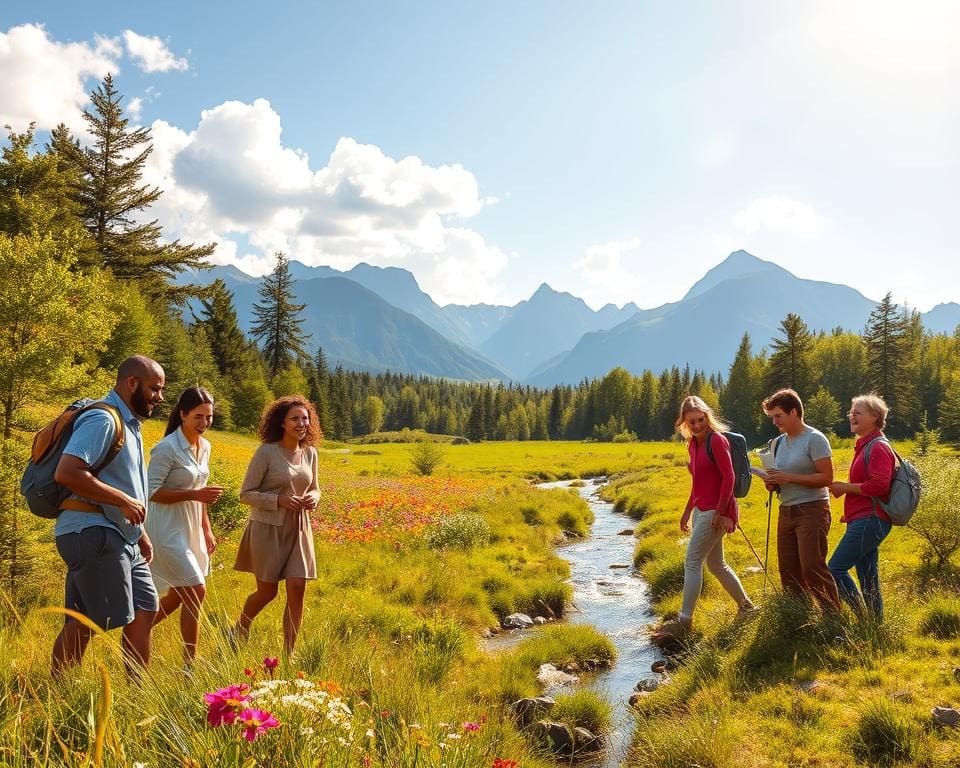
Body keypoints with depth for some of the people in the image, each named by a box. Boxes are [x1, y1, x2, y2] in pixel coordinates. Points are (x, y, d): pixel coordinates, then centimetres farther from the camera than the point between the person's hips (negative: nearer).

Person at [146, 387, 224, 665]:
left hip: (191, 531, 8)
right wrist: (195, 495, -25)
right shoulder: (167, 448, -16)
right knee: (196, 592, -8)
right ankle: (190, 664, 4)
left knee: (178, 596, 14)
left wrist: (207, 530, 17)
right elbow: (151, 492, -18)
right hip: (168, 530, -8)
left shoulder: (204, 447, 8)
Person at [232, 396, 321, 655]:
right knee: (267, 591, 7)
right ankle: (239, 632, 38)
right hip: (268, 528, -4)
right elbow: (246, 494, -10)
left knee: (297, 589, -5)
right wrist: (279, 500, -22)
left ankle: (288, 654, 6)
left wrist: (313, 498, -6)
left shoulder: (310, 453, 4)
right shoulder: (266, 452, -12)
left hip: (298, 529, 4)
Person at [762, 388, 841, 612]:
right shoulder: (777, 443, 14)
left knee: (813, 568, -11)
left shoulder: (814, 439, -9)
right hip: (786, 511, 8)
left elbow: (827, 477, -16)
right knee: (788, 570, 7)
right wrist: (772, 484, 2)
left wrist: (788, 478, -19)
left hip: (811, 509, -8)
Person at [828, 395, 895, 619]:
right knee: (867, 576, 11)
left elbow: (879, 485, -22)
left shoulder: (879, 447, -12)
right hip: (863, 520, 10)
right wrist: (844, 487, 10)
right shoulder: (865, 445, 18)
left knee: (835, 569, -11)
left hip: (869, 521, -10)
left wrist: (845, 487, -12)